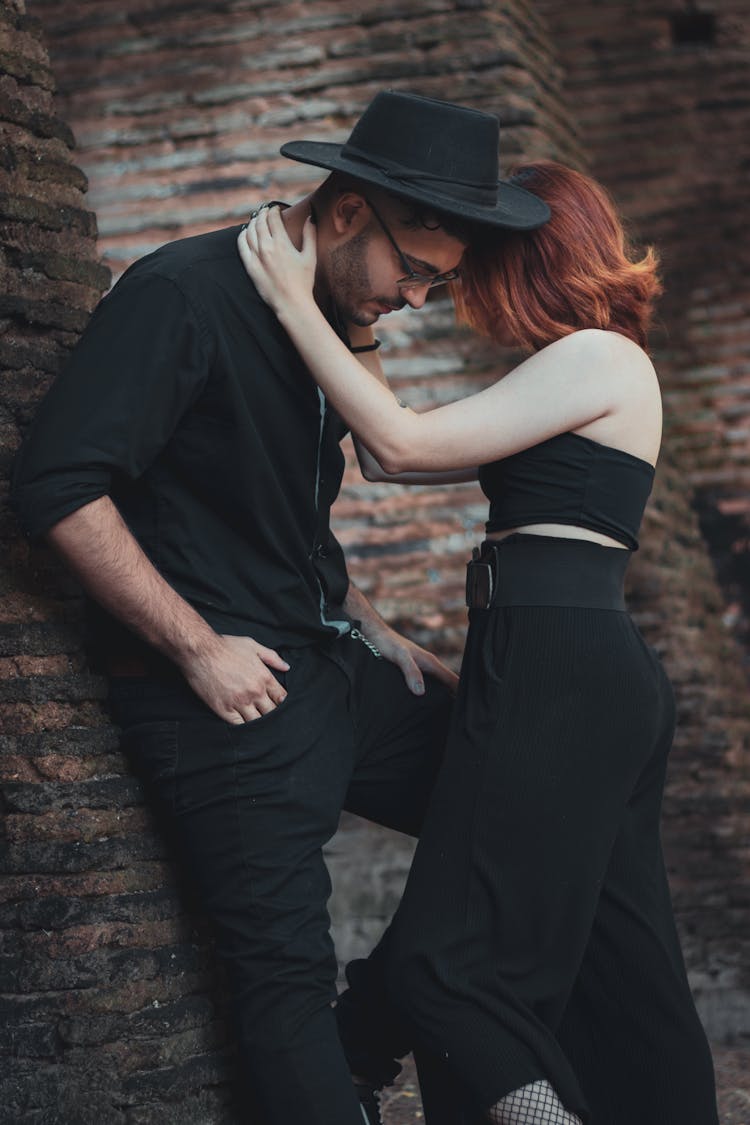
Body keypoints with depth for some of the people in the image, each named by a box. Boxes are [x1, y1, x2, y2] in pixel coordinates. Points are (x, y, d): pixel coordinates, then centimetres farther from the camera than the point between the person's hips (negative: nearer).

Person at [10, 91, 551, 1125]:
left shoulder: (323, 319, 13)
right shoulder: (183, 294, -15)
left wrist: (369, 629, 14)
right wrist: (197, 647, -19)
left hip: (329, 668, 9)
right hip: (228, 694, -9)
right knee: (287, 974, -4)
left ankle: (367, 1040, 23)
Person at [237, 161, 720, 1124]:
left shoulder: (598, 356, -7)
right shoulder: (592, 368, 22)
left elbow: (404, 443, -13)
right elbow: (397, 457, 24)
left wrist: (297, 305, -6)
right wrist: (343, 335, 24)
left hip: (557, 671, -10)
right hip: (598, 673, 10)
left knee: (449, 962, -14)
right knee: (617, 974, 10)